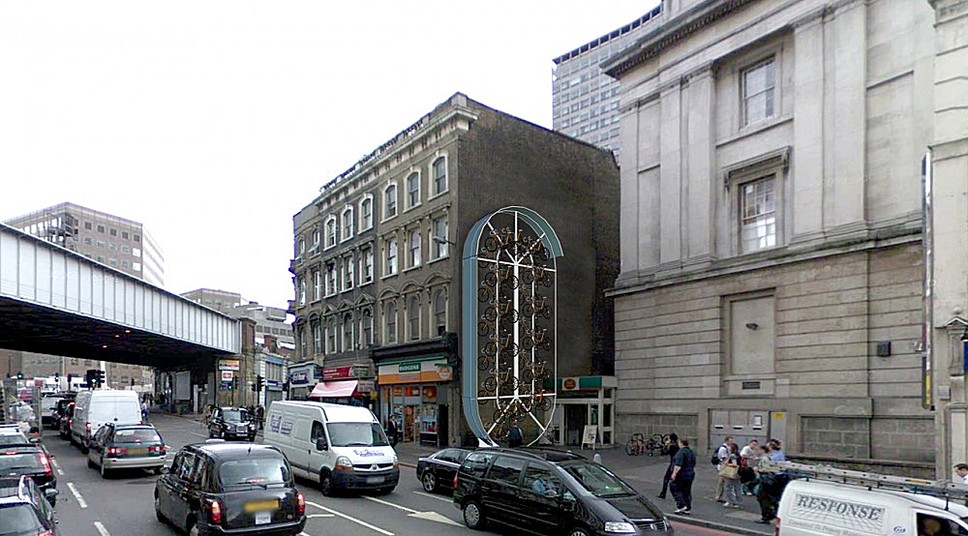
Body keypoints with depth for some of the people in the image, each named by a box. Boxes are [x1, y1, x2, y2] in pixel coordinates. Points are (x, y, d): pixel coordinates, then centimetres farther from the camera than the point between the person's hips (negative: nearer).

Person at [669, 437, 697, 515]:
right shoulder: (692, 452, 13)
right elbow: (694, 465, 21)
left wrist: (674, 474, -24)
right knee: (687, 492, 12)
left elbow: (678, 465, -25)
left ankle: (681, 505, -6)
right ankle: (688, 509, 13)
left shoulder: (681, 452, -17)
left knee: (674, 488, 2)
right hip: (690, 475, 9)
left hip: (681, 475, -9)